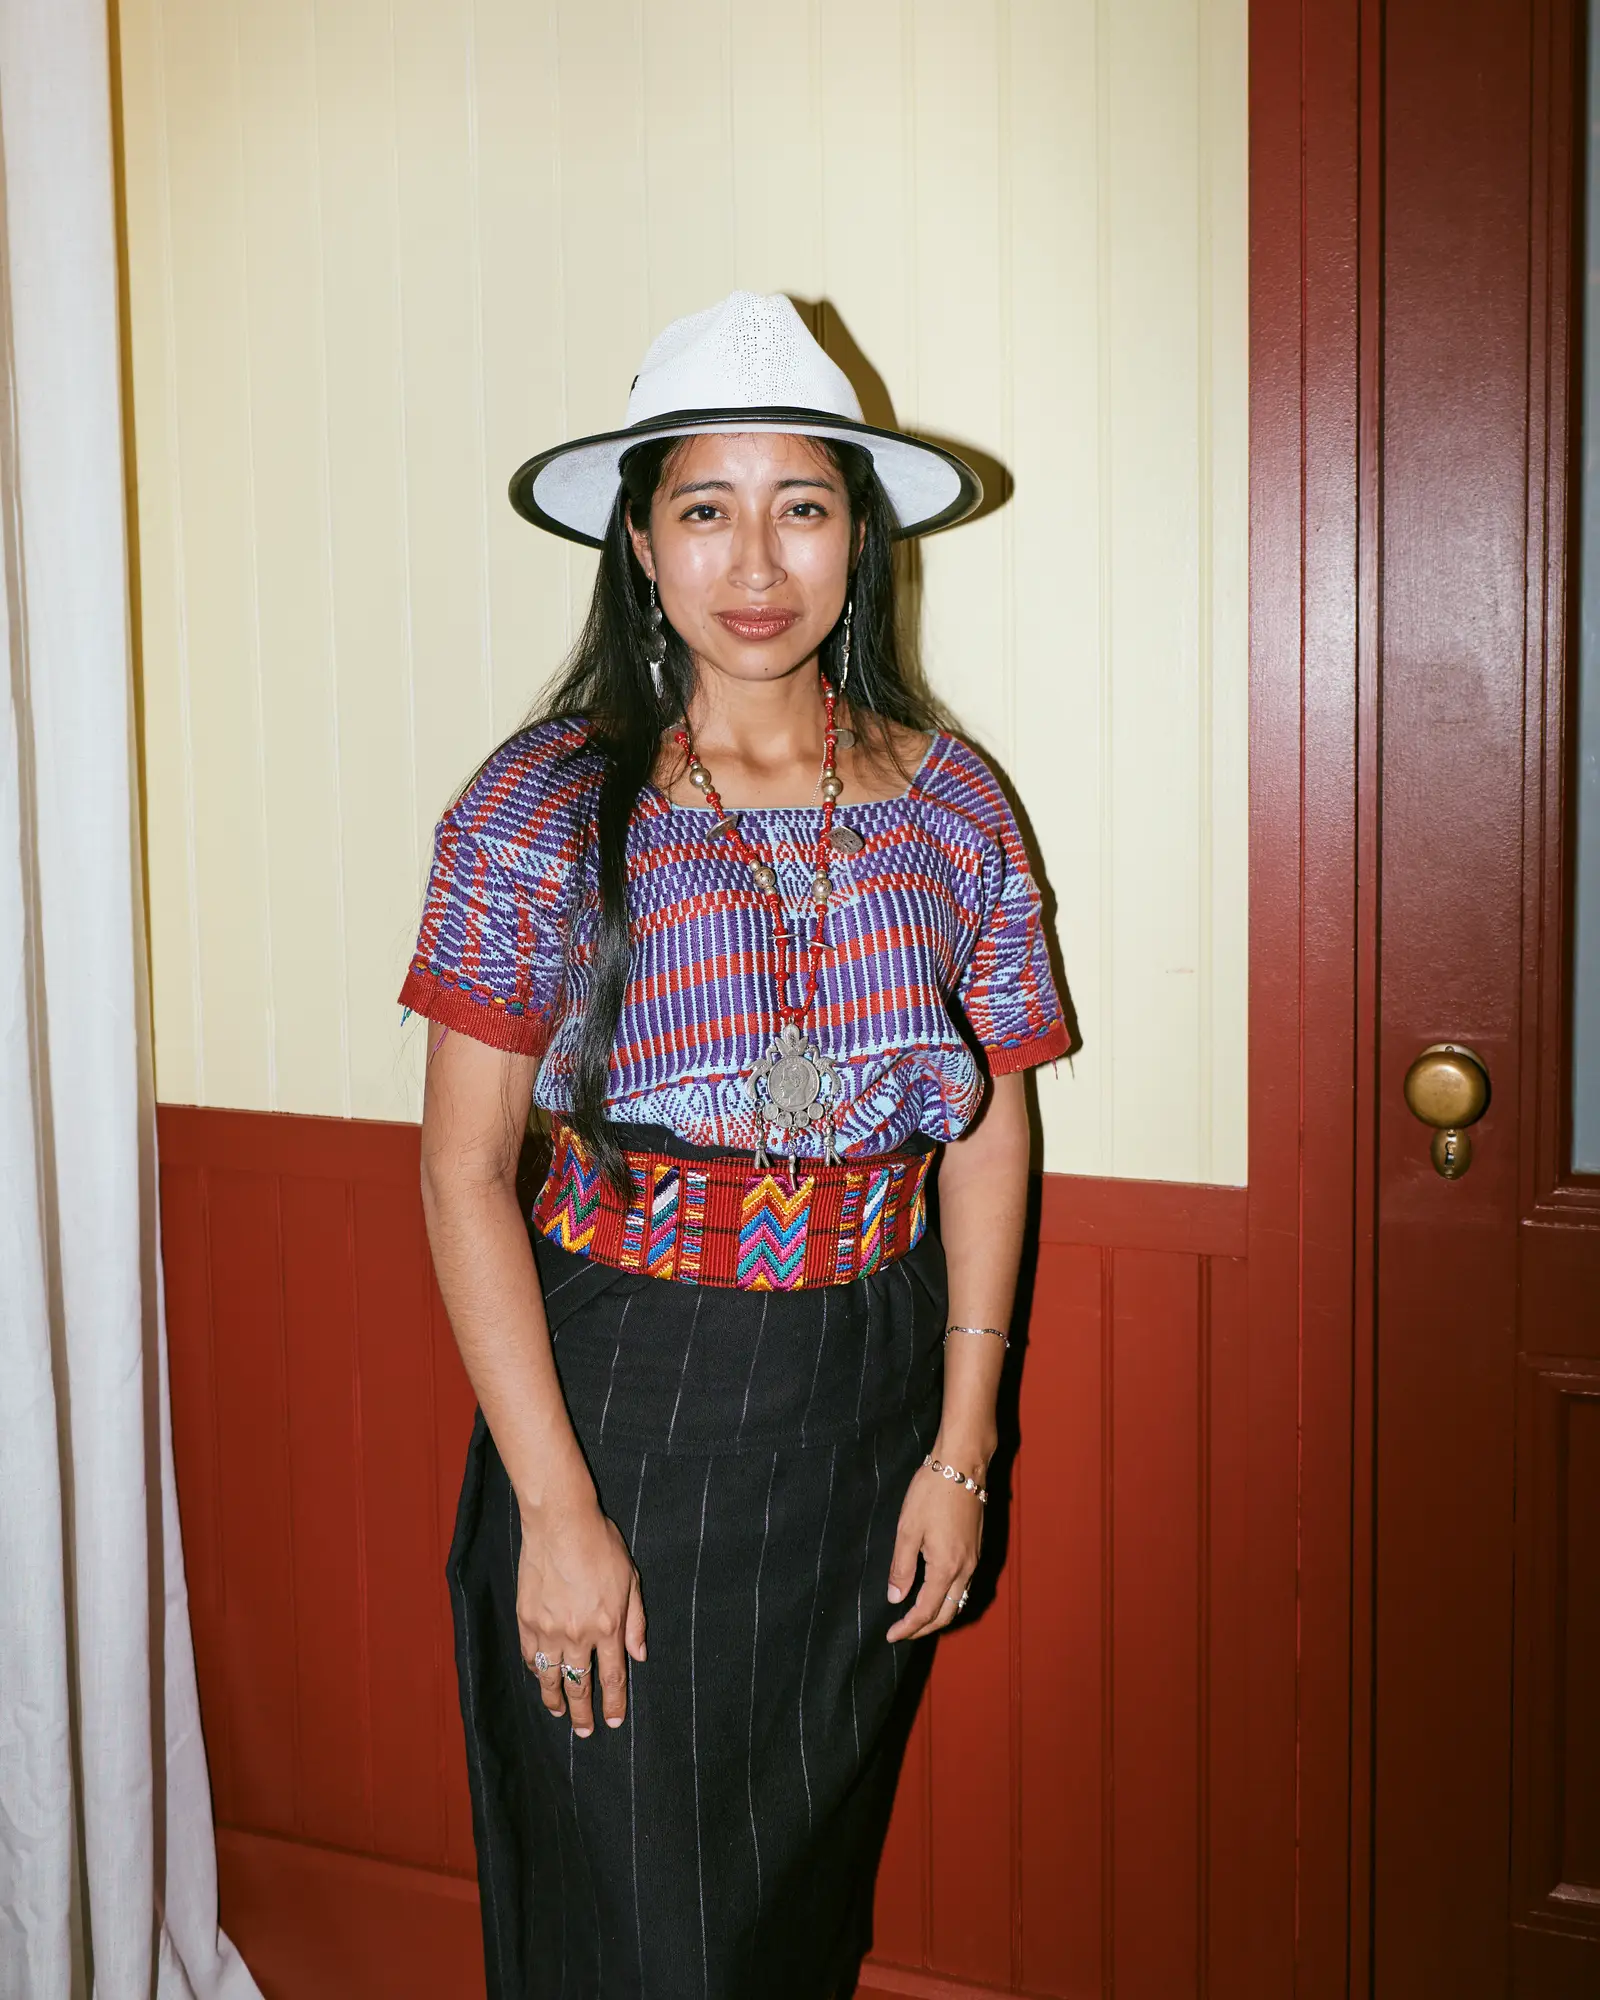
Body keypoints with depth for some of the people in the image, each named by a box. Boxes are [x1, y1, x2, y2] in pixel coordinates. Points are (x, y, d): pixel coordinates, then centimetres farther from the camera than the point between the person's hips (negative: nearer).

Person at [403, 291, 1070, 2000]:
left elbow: (991, 1136, 4)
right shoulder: (541, 806, -10)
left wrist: (961, 1450, 1)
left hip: (872, 1405, 3)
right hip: (619, 1395, -2)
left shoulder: (949, 804, -1)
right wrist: (556, 1507, -13)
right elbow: (464, 1171, -10)